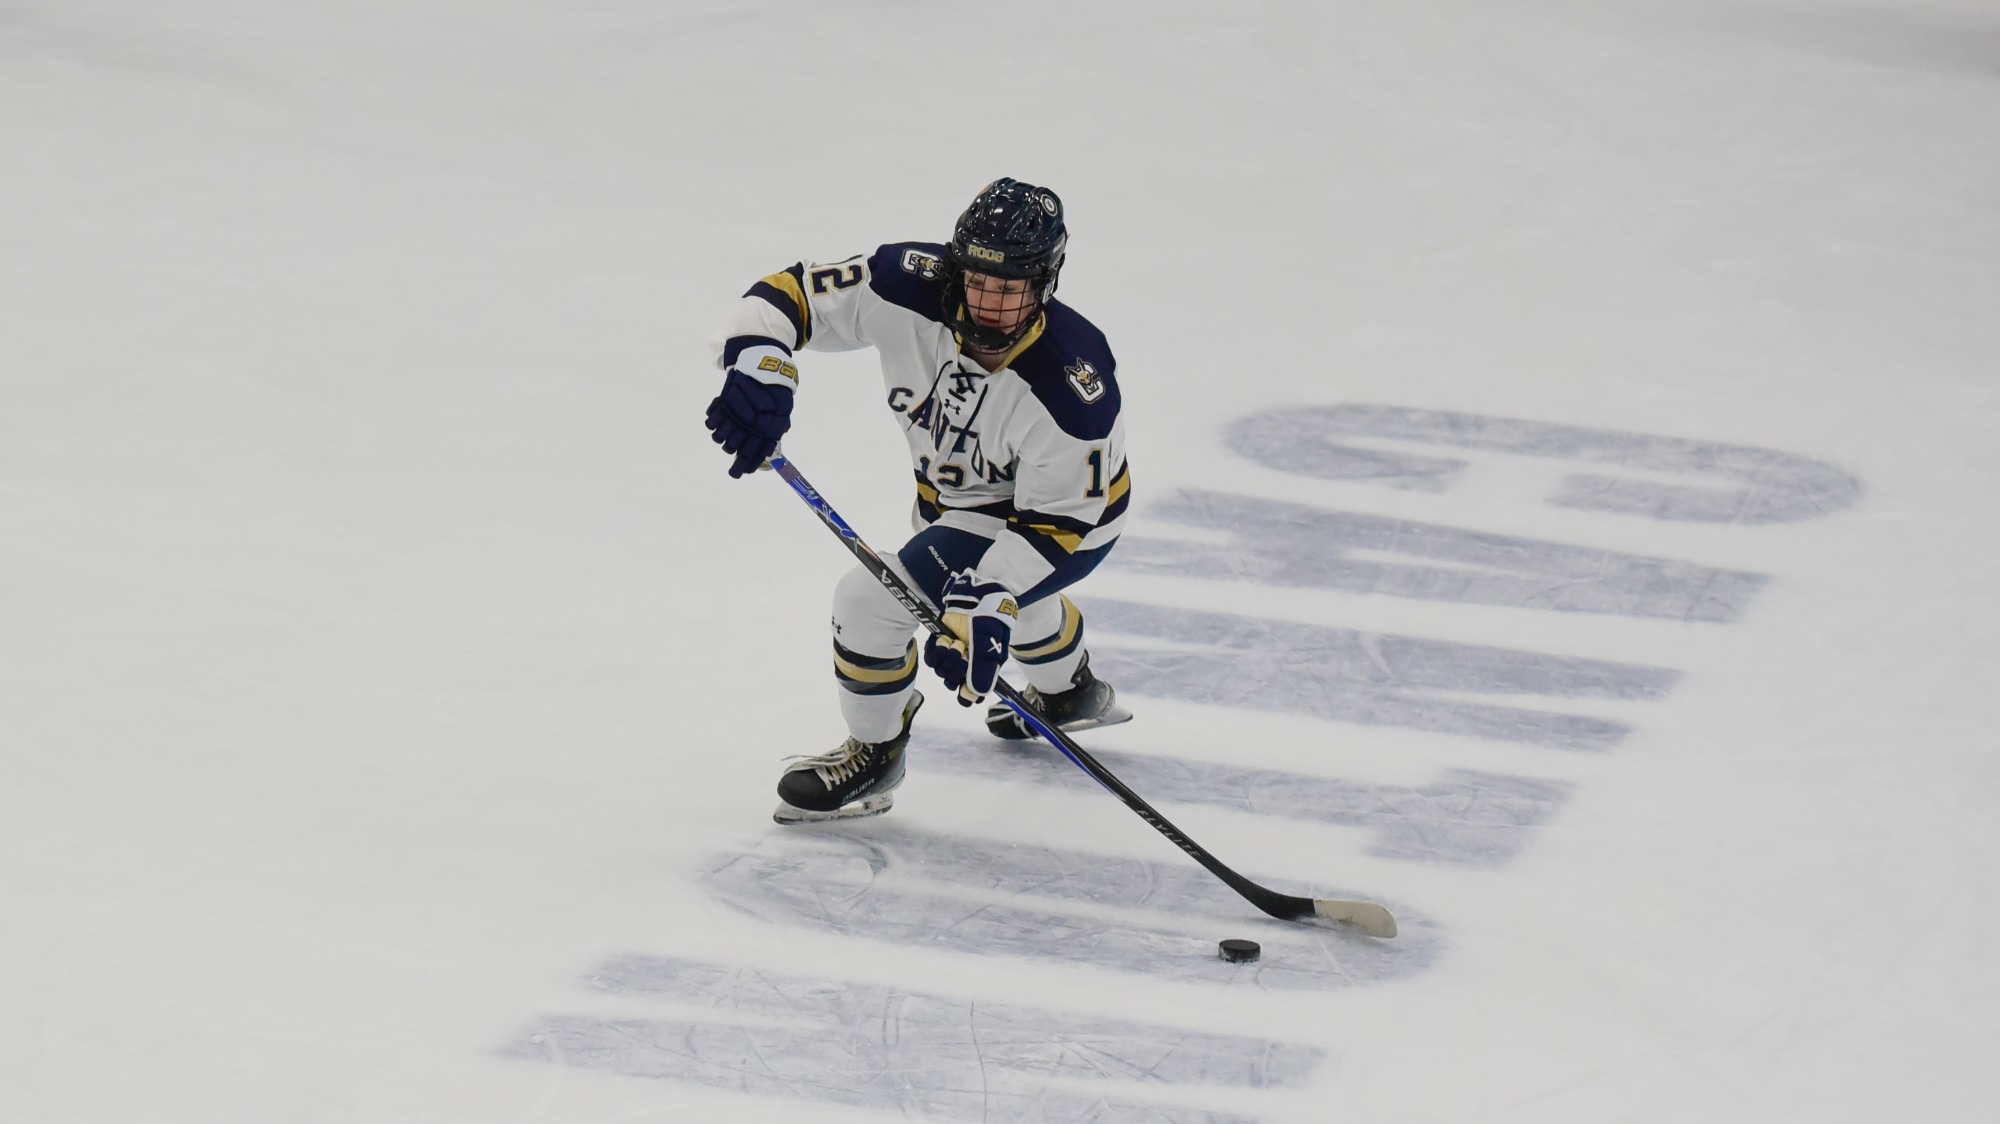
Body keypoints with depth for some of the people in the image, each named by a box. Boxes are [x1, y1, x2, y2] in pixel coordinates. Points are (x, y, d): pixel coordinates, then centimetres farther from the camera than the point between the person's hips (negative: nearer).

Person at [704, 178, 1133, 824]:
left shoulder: (1072, 387, -38)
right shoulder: (913, 291, -29)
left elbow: (1057, 519, -29)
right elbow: (792, 292, -23)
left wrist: (987, 602, -37)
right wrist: (757, 368, -42)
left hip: (1075, 510, -7)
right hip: (957, 491, 7)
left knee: (873, 602, -17)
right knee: (1001, 584, 37)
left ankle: (873, 757, 8)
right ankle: (1070, 694, 68)